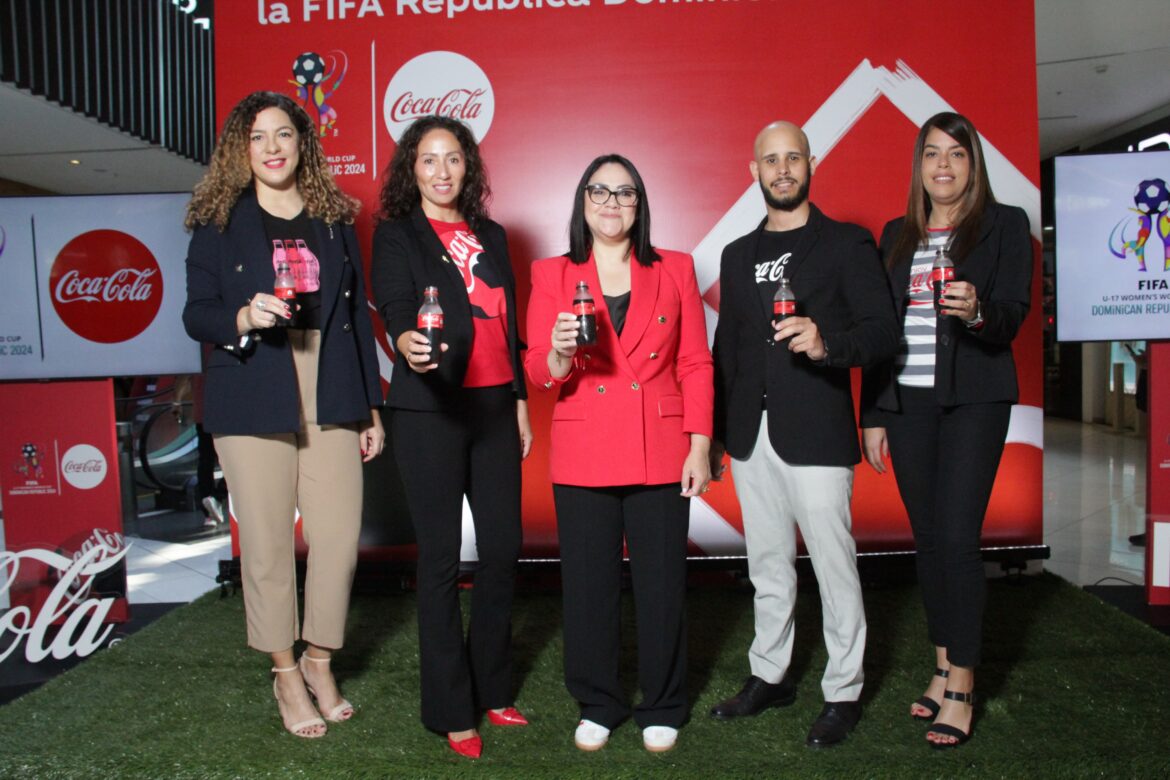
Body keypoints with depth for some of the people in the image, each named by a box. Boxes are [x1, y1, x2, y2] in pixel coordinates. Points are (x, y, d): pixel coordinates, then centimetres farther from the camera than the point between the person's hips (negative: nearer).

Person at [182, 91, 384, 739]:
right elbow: (196, 314, 4)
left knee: (339, 536, 0)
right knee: (267, 543, 2)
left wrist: (371, 406, 11)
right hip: (254, 404, -2)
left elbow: (357, 315, 13)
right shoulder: (219, 222, 7)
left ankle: (319, 662, 23)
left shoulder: (334, 219, 13)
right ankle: (286, 674, 22)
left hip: (330, 401, 2)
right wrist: (244, 318, -19)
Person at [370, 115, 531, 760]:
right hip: (430, 411, -5)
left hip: (494, 406, 5)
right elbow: (394, 307, -16)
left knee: (502, 547, 8)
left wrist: (520, 400, 14)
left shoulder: (490, 236, 17)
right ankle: (450, 710, 13)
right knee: (441, 557, 0)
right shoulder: (396, 235, 1)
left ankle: (492, 690, 24)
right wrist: (407, 341, -39)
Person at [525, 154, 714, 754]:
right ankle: (597, 705, 28)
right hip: (583, 456, 0)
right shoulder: (552, 276, 5)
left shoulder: (675, 271, 6)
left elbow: (695, 366, 4)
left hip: (661, 455, 0)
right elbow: (538, 374, 2)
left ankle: (662, 709, 27)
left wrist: (699, 447, -2)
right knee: (589, 585, 7)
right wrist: (560, 353, -21)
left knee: (662, 585, 6)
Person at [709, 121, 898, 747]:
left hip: (815, 432, -4)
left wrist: (826, 343, -26)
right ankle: (769, 676, 28)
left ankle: (843, 692, 16)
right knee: (767, 565, 14)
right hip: (750, 434, 5)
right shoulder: (737, 255, 15)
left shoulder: (846, 244, 1)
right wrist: (713, 430, 15)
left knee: (833, 564, 1)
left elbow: (883, 332, -6)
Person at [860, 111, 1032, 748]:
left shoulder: (1004, 224, 4)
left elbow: (1013, 314, -5)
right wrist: (873, 415, 7)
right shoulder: (896, 235, 14)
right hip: (906, 401, 4)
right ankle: (943, 667, 22)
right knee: (927, 539, 8)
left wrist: (977, 309, -29)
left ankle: (961, 689, 4)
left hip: (973, 399, -4)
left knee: (957, 539, -9)